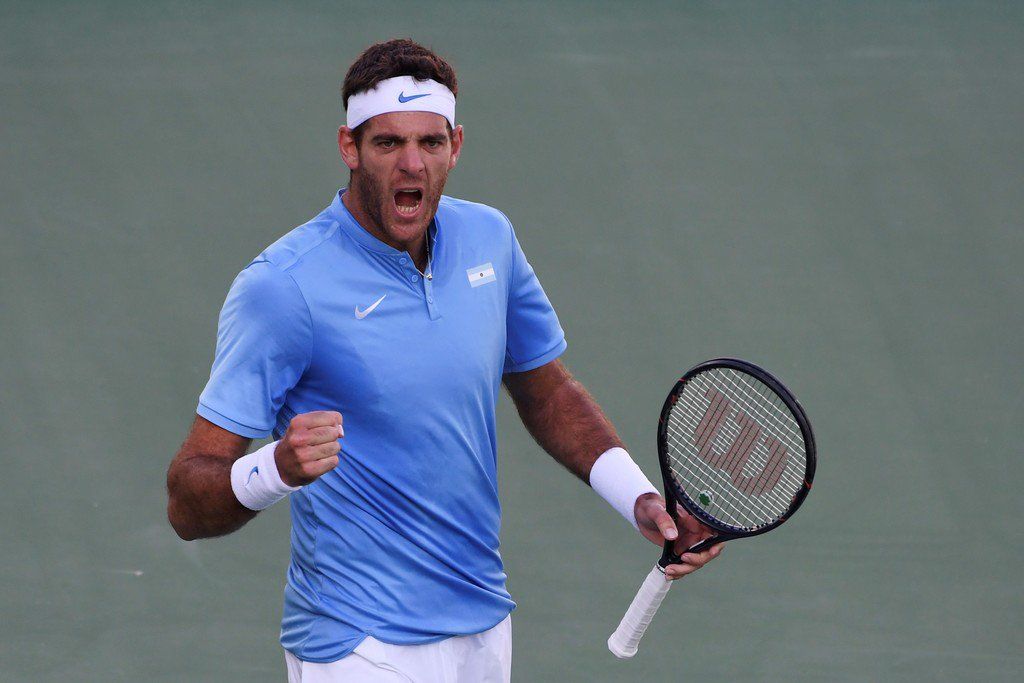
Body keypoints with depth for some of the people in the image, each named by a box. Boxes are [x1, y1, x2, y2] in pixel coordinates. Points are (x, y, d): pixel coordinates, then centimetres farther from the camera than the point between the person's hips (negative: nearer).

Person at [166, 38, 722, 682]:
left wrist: (640, 499, 4)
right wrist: (279, 470, -40)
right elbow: (188, 503, -20)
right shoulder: (280, 287, -19)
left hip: (485, 627, 6)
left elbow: (545, 388, 17)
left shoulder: (489, 238, 0)